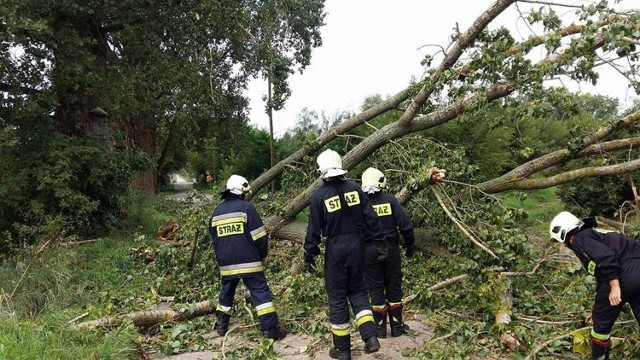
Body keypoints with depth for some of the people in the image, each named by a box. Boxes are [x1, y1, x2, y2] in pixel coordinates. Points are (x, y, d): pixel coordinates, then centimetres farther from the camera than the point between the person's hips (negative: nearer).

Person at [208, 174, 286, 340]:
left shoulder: (217, 212, 10)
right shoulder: (246, 207, -8)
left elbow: (214, 239, 18)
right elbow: (259, 236, -10)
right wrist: (263, 254, 5)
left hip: (226, 263, 6)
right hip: (248, 261, -5)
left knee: (227, 291, 23)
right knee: (260, 292, -3)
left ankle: (221, 325, 30)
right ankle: (270, 329, -6)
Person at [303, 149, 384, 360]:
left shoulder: (319, 195, -10)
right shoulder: (354, 188, 0)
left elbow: (314, 229, -6)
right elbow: (371, 218, 2)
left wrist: (309, 255, 2)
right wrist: (379, 242, 10)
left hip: (335, 249, -3)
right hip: (357, 246, 4)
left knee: (337, 296, 8)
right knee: (357, 290, 18)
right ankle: (370, 337, 5)